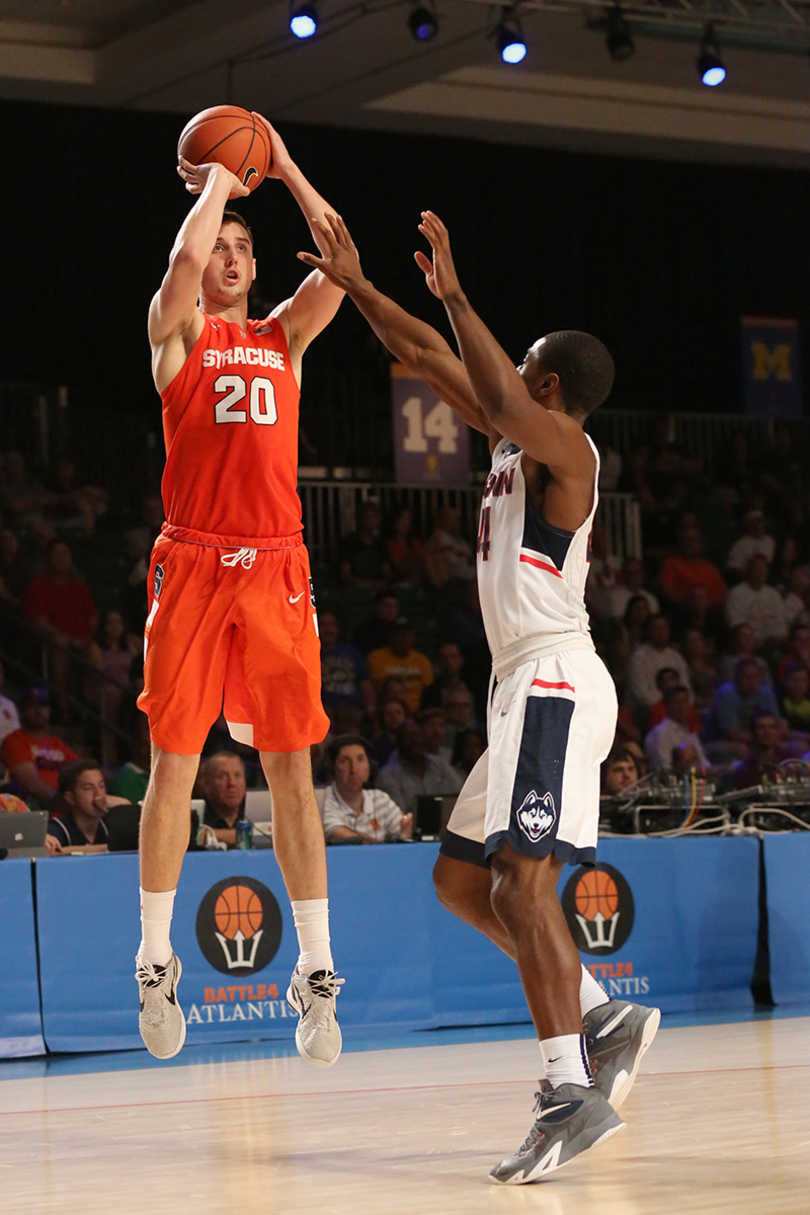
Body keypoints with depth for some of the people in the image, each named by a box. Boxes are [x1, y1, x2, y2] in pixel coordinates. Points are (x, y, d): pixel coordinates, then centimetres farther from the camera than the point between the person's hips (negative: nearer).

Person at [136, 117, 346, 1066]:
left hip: (277, 569, 3)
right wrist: (218, 178, 3)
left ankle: (315, 971, 2)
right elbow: (185, 257, -12)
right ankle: (155, 962, 11)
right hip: (192, 563, -3)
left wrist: (285, 170, 8)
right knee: (174, 768, 0)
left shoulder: (285, 337, 17)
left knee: (292, 772, 1)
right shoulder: (176, 332, 7)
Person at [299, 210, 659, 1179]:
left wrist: (453, 293, -24)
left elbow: (498, 391, -30)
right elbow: (428, 362, 26)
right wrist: (354, 285, 26)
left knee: (521, 884, -20)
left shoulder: (562, 445, -9)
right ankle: (604, 1019, 13)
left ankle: (571, 1091, -25)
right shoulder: (516, 440, 17)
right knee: (459, 880, 14)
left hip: (555, 681, -10)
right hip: (526, 688, 10)